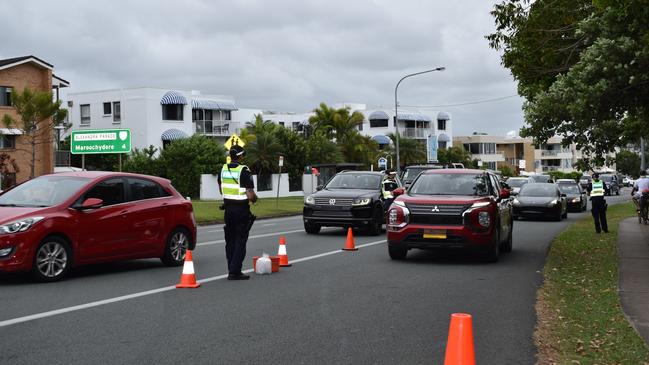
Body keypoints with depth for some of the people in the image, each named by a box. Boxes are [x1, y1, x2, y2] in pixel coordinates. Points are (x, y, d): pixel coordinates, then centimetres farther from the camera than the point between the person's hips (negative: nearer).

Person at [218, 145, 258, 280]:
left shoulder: (223, 169, 4)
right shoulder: (244, 171, -16)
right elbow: (250, 196, -18)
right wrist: (254, 198, 3)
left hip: (228, 208, 6)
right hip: (241, 209, -6)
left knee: (230, 240, 14)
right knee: (240, 240, -1)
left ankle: (231, 270, 17)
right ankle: (235, 272, -4)